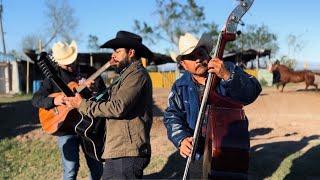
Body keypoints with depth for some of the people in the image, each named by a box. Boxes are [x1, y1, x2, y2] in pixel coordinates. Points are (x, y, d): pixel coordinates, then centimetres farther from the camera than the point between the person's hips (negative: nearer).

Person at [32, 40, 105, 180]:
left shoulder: (90, 72, 2)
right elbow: (35, 100, -2)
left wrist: (94, 89, -23)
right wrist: (54, 101, -21)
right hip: (66, 129, -1)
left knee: (97, 168, 10)